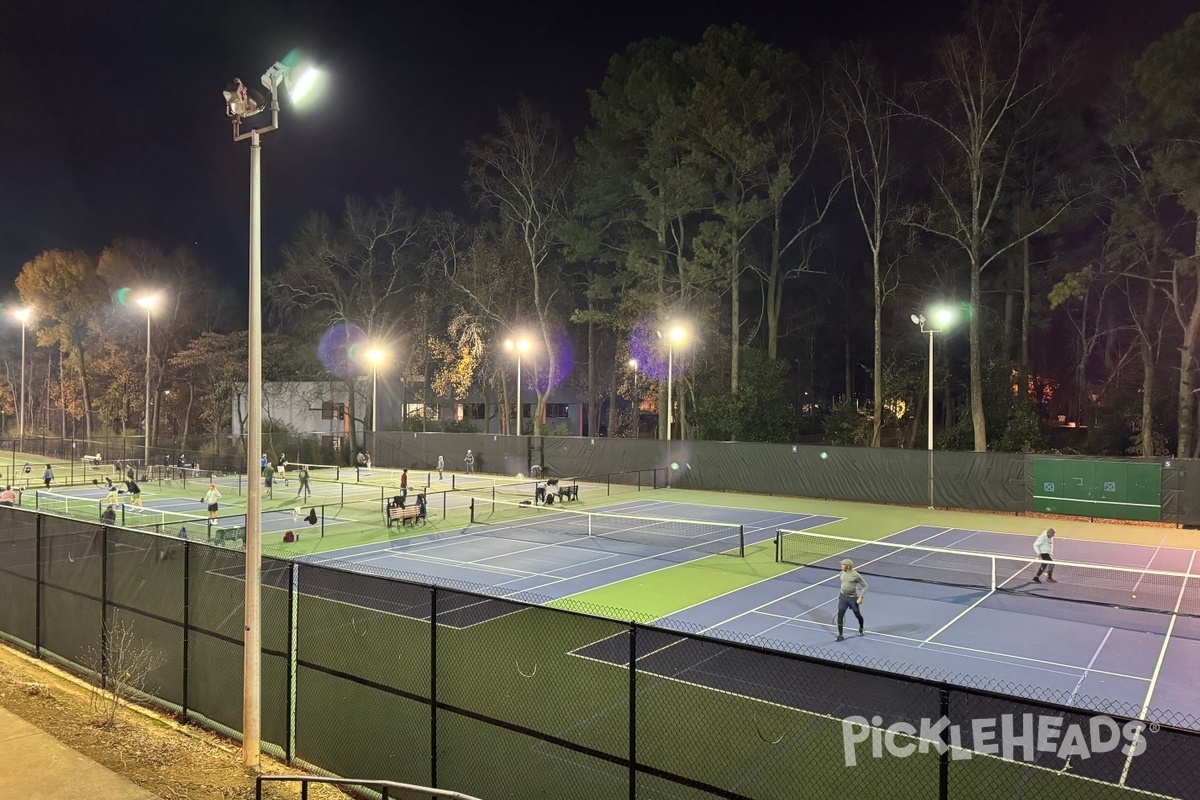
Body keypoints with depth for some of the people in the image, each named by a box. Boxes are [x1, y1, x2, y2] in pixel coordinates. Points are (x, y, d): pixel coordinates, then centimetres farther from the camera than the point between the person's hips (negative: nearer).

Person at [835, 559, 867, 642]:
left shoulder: (856, 575, -18)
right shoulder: (842, 573, 0)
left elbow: (865, 586, -10)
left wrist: (861, 597, -18)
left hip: (853, 598, -4)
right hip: (843, 597, 4)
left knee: (858, 615, 16)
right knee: (840, 615, -6)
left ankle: (861, 629, 46)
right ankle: (840, 635, 0)